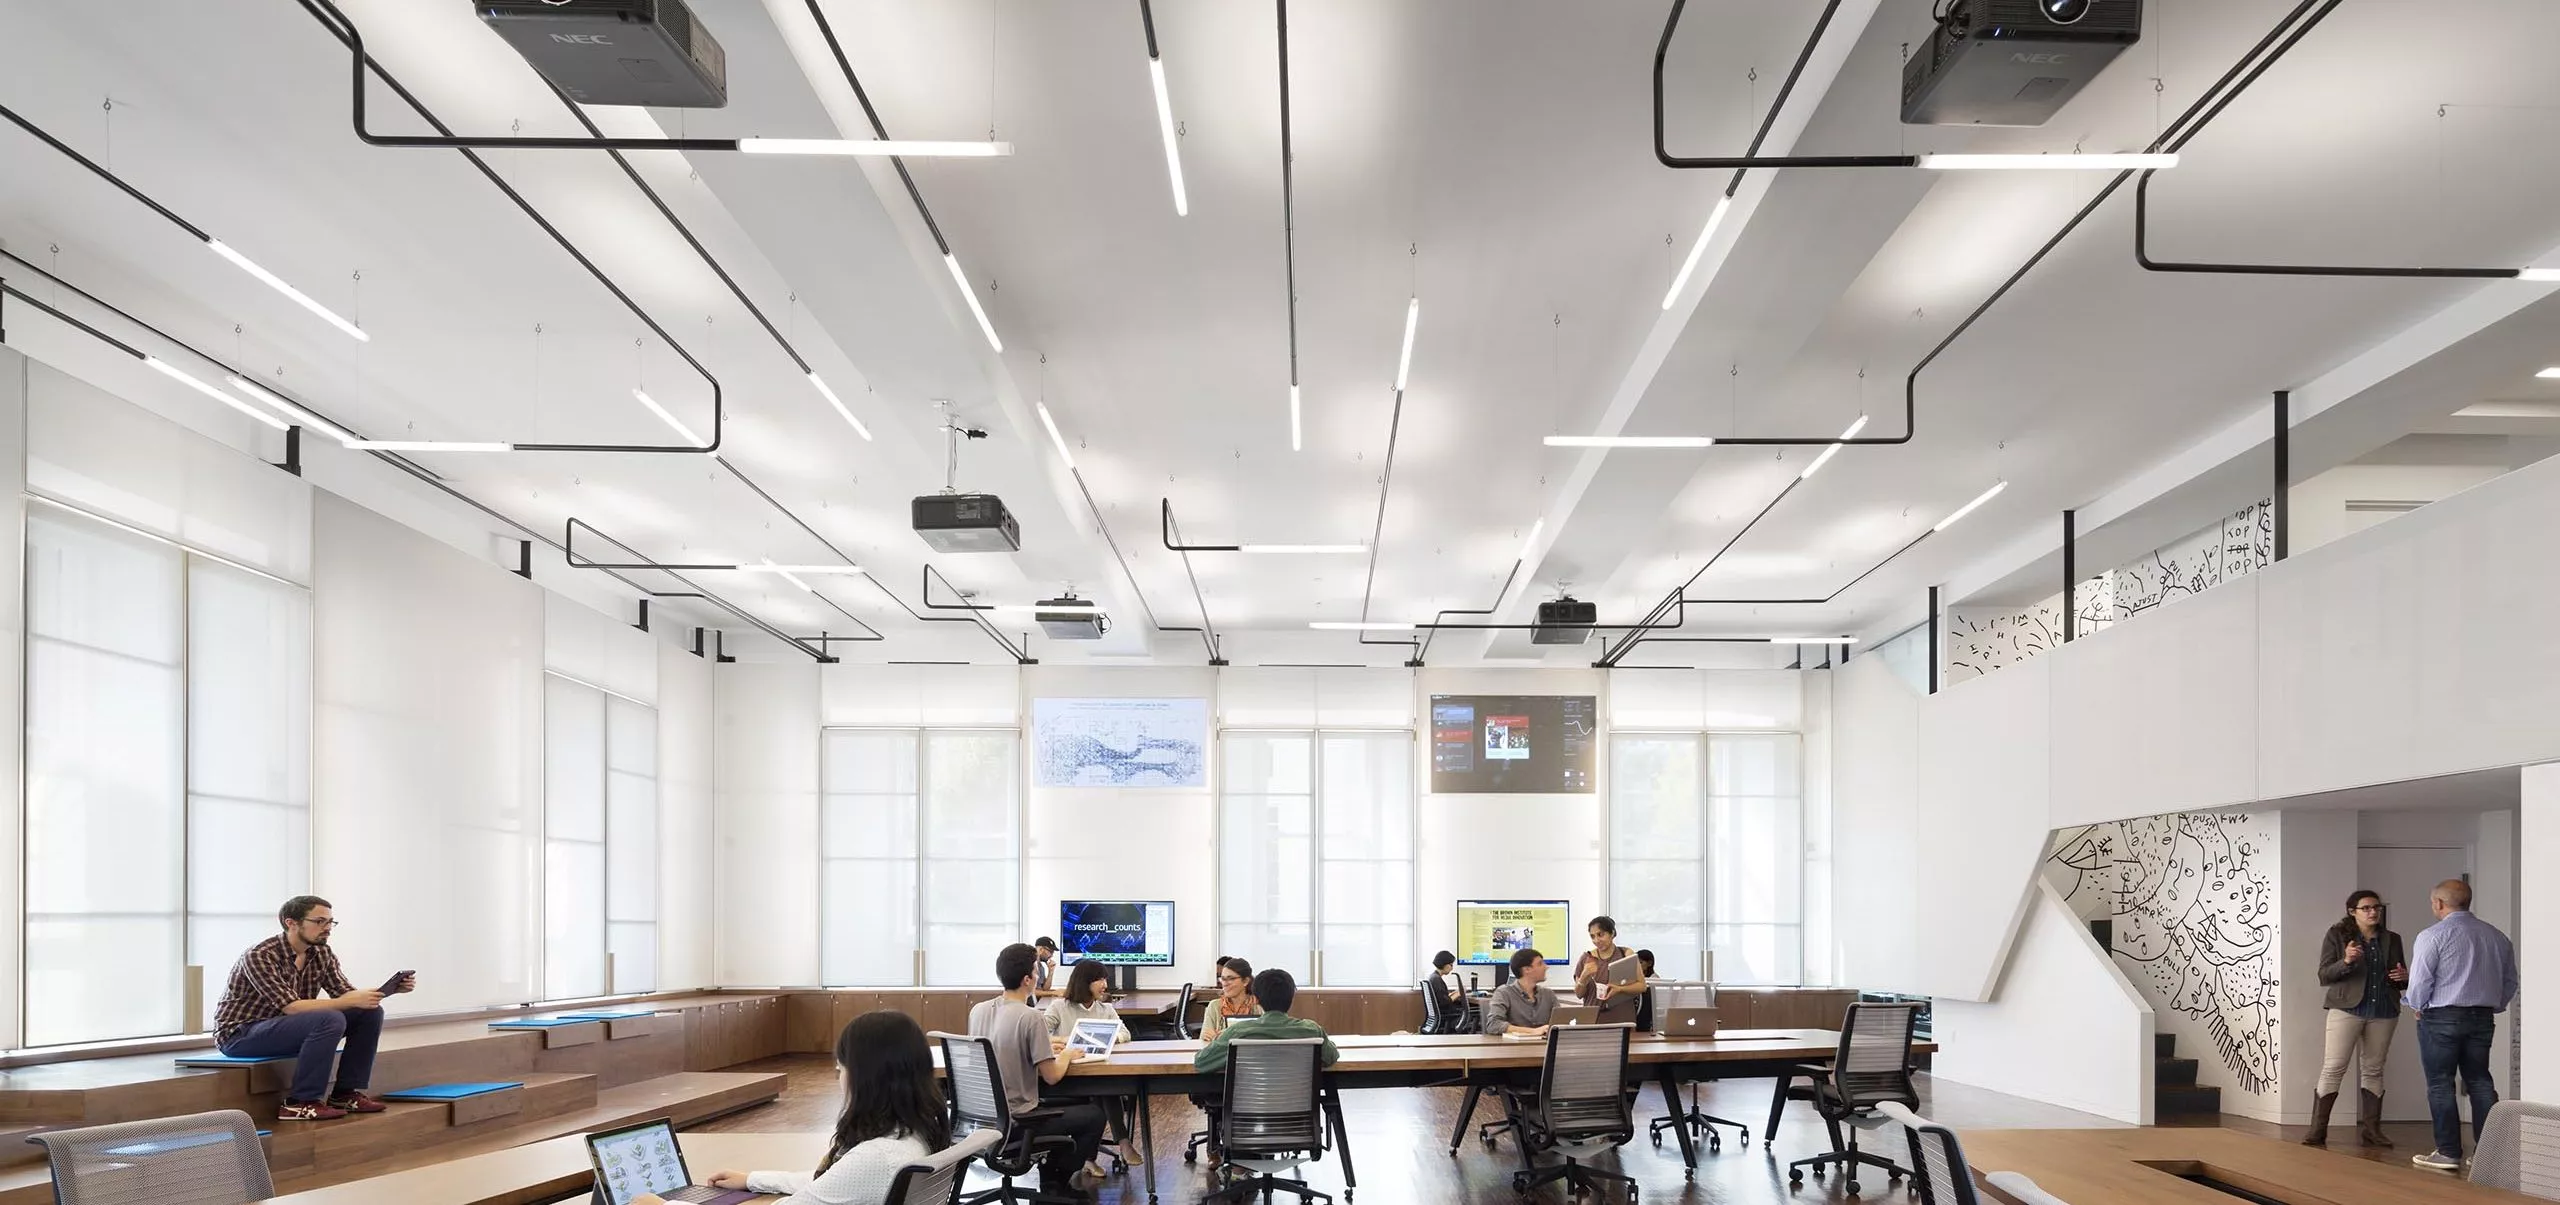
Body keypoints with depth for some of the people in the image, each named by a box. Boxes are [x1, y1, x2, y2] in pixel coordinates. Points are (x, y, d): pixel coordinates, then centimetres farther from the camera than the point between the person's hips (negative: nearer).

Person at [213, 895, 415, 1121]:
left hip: (284, 1028, 8)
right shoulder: (260, 956, -23)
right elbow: (291, 1007, -31)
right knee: (330, 1020, -32)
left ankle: (345, 1093, -1)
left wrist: (390, 988, -18)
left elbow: (344, 994, -1)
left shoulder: (322, 954, 0)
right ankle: (300, 1103, -24)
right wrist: (351, 1001, -36)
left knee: (370, 1012, -5)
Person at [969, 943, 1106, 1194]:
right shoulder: (1031, 1018, -22)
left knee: (1071, 1103, 31)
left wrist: (1045, 1049, 16)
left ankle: (1052, 1172, 31)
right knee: (1094, 1115, 13)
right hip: (1017, 1120, -7)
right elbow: (1051, 1076, -18)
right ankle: (1060, 1178, 25)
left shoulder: (978, 1010, -1)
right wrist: (1067, 1055, 2)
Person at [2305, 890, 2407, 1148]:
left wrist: (2404, 977, -4)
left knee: (2373, 1070, 6)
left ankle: (2369, 1131, 11)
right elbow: (2324, 975, -4)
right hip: (2347, 1009, -4)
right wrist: (2345, 962, -22)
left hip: (2383, 1012, 4)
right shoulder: (2337, 935, 2)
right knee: (2333, 1068, -8)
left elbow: (2400, 979, 20)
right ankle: (2317, 1131, -6)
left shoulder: (2391, 939, 13)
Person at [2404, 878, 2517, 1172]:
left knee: (2440, 1084, 2)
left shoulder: (2432, 936, -13)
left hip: (2441, 1018, -6)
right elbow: (2510, 982, 12)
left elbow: (2420, 983, -13)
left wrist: (2416, 1005, 6)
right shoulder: (2497, 937, 6)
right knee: (2479, 1081, 13)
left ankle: (2448, 1153, 2)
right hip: (2483, 1018, 6)